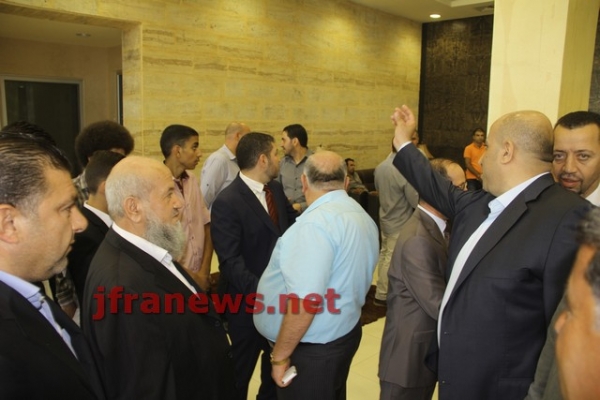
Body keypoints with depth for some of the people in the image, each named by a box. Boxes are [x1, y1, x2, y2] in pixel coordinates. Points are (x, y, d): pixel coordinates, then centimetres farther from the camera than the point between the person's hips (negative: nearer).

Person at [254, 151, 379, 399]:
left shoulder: (316, 223, -24)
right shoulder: (362, 216, 4)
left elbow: (305, 302, -29)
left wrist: (280, 356, -19)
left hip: (313, 348, -8)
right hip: (344, 333, 9)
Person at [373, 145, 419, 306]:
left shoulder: (380, 167, -4)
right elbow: (416, 201, -18)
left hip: (385, 218, 8)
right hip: (400, 223, -8)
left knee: (384, 253, 19)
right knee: (392, 258, 1)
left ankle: (382, 288, 33)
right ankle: (381, 295, 10)